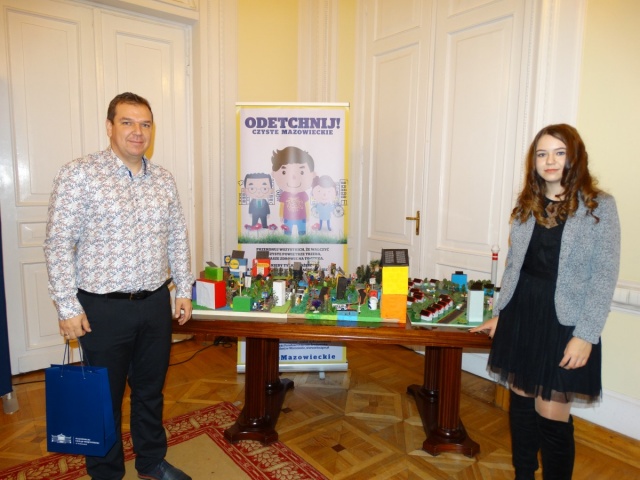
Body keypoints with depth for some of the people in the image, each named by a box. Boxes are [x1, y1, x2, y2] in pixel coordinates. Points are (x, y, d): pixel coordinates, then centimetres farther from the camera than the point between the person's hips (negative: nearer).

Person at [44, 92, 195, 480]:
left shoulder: (164, 179, 6)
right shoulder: (79, 174, -9)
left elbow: (178, 239, 10)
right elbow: (59, 244, -10)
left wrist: (184, 289, 8)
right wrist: (67, 306, -11)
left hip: (156, 303, 5)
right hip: (104, 307, -4)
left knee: (151, 389, 19)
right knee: (106, 395, 13)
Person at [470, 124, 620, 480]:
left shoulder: (599, 205, -6)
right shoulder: (527, 205, 7)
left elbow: (605, 277, -8)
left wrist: (586, 335, -14)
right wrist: (499, 314, 11)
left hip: (564, 323, -4)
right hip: (520, 316, 4)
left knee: (552, 413, 2)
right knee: (522, 400, 14)